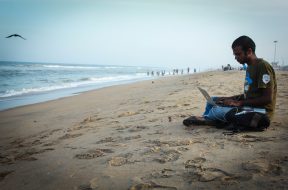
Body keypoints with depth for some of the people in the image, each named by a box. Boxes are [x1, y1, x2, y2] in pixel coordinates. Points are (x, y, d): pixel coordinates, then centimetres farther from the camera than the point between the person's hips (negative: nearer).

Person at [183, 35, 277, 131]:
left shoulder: (263, 66, -16)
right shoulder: (250, 67, 14)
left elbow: (267, 99, -21)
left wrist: (239, 103, -19)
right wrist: (230, 98, 4)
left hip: (261, 111, -10)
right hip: (249, 106, 10)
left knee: (216, 110, -22)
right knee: (213, 100, 11)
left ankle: (205, 119, 8)